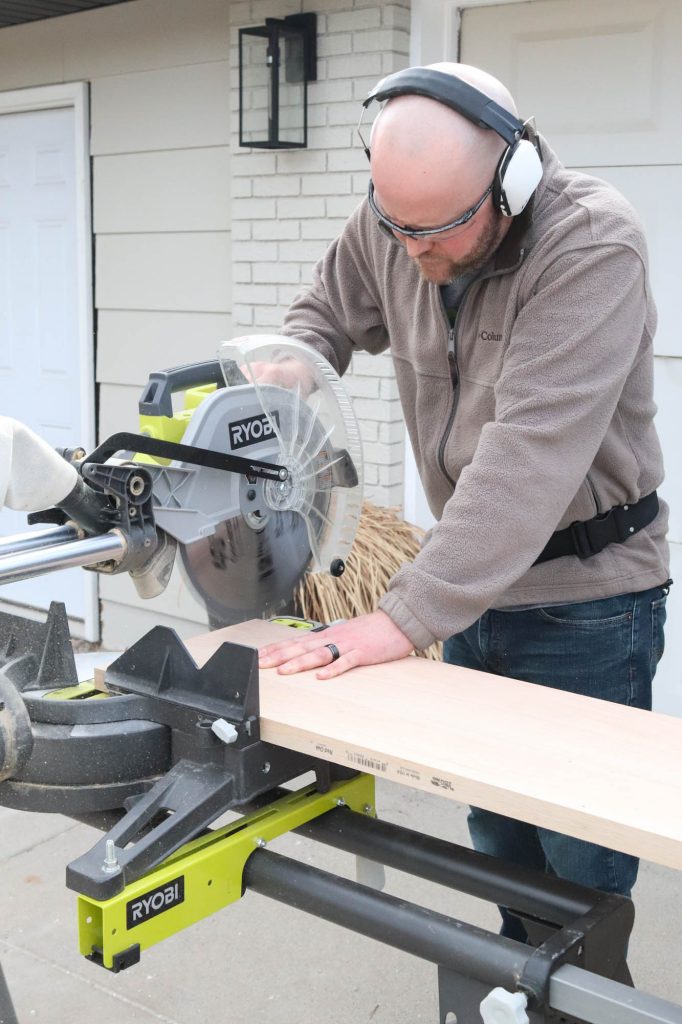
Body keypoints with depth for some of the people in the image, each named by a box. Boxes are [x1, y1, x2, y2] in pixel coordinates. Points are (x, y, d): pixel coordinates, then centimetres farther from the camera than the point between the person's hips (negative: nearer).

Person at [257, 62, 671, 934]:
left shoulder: (592, 247, -25)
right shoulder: (390, 224, -6)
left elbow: (530, 451, -32)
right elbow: (328, 312, 14)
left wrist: (407, 617, -34)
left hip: (585, 597, -6)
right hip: (476, 586, 6)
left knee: (581, 862, 4)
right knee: (496, 836, 18)